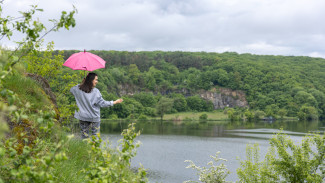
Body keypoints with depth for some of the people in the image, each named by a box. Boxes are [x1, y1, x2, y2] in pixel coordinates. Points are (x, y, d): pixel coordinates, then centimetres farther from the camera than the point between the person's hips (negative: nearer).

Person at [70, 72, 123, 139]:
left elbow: (71, 90, 16)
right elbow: (102, 103, -9)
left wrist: (81, 84, 13)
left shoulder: (79, 88, -4)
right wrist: (115, 102, -1)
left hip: (82, 117, 3)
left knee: (84, 135, 10)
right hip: (94, 118, -3)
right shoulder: (96, 91, -13)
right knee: (95, 135, 6)